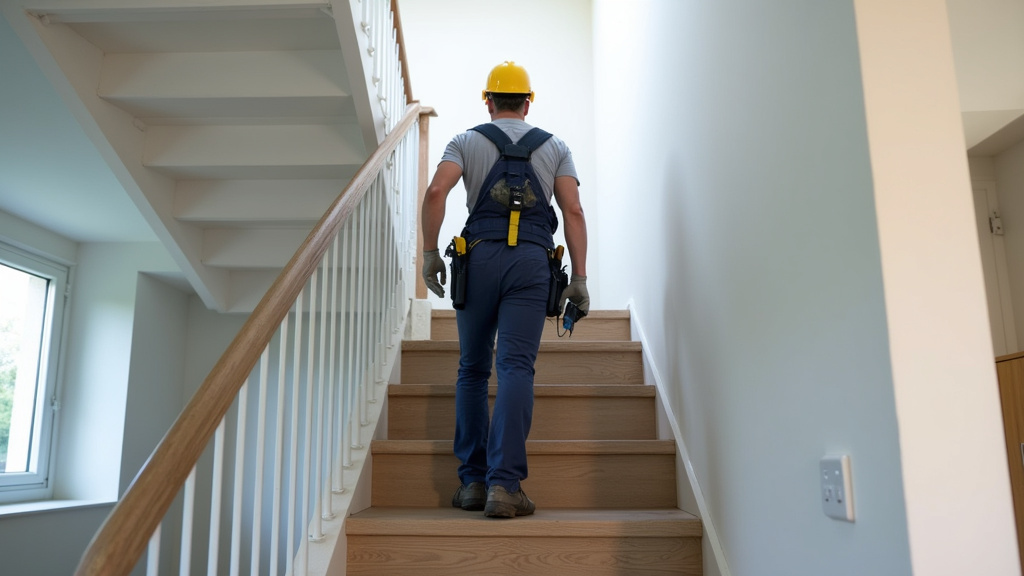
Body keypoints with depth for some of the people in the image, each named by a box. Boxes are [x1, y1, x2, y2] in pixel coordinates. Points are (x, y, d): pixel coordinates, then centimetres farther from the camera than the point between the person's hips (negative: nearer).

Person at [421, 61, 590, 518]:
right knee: (516, 368, -6)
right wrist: (579, 278, 5)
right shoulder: (555, 147, 17)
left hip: (480, 256, 0)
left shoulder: (466, 141, 13)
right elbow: (573, 212, 6)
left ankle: (472, 480, 10)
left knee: (472, 370, 9)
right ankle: (504, 484, -14)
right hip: (533, 259, 0)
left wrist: (430, 252, 2)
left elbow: (436, 192, -4)